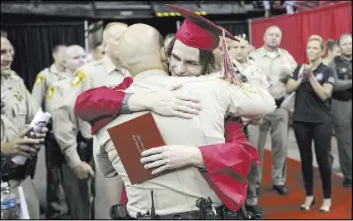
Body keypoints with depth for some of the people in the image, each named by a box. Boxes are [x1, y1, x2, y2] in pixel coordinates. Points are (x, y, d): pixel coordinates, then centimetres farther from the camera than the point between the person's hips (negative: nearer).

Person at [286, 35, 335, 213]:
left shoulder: (327, 71, -2)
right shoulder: (299, 68, 8)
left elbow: (324, 95, -14)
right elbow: (289, 89, -1)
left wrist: (311, 76, -18)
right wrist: (302, 77, -14)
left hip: (321, 122, -3)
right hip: (301, 121, 3)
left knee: (323, 159, 0)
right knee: (305, 158, 9)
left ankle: (327, 197, 14)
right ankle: (309, 195, 21)